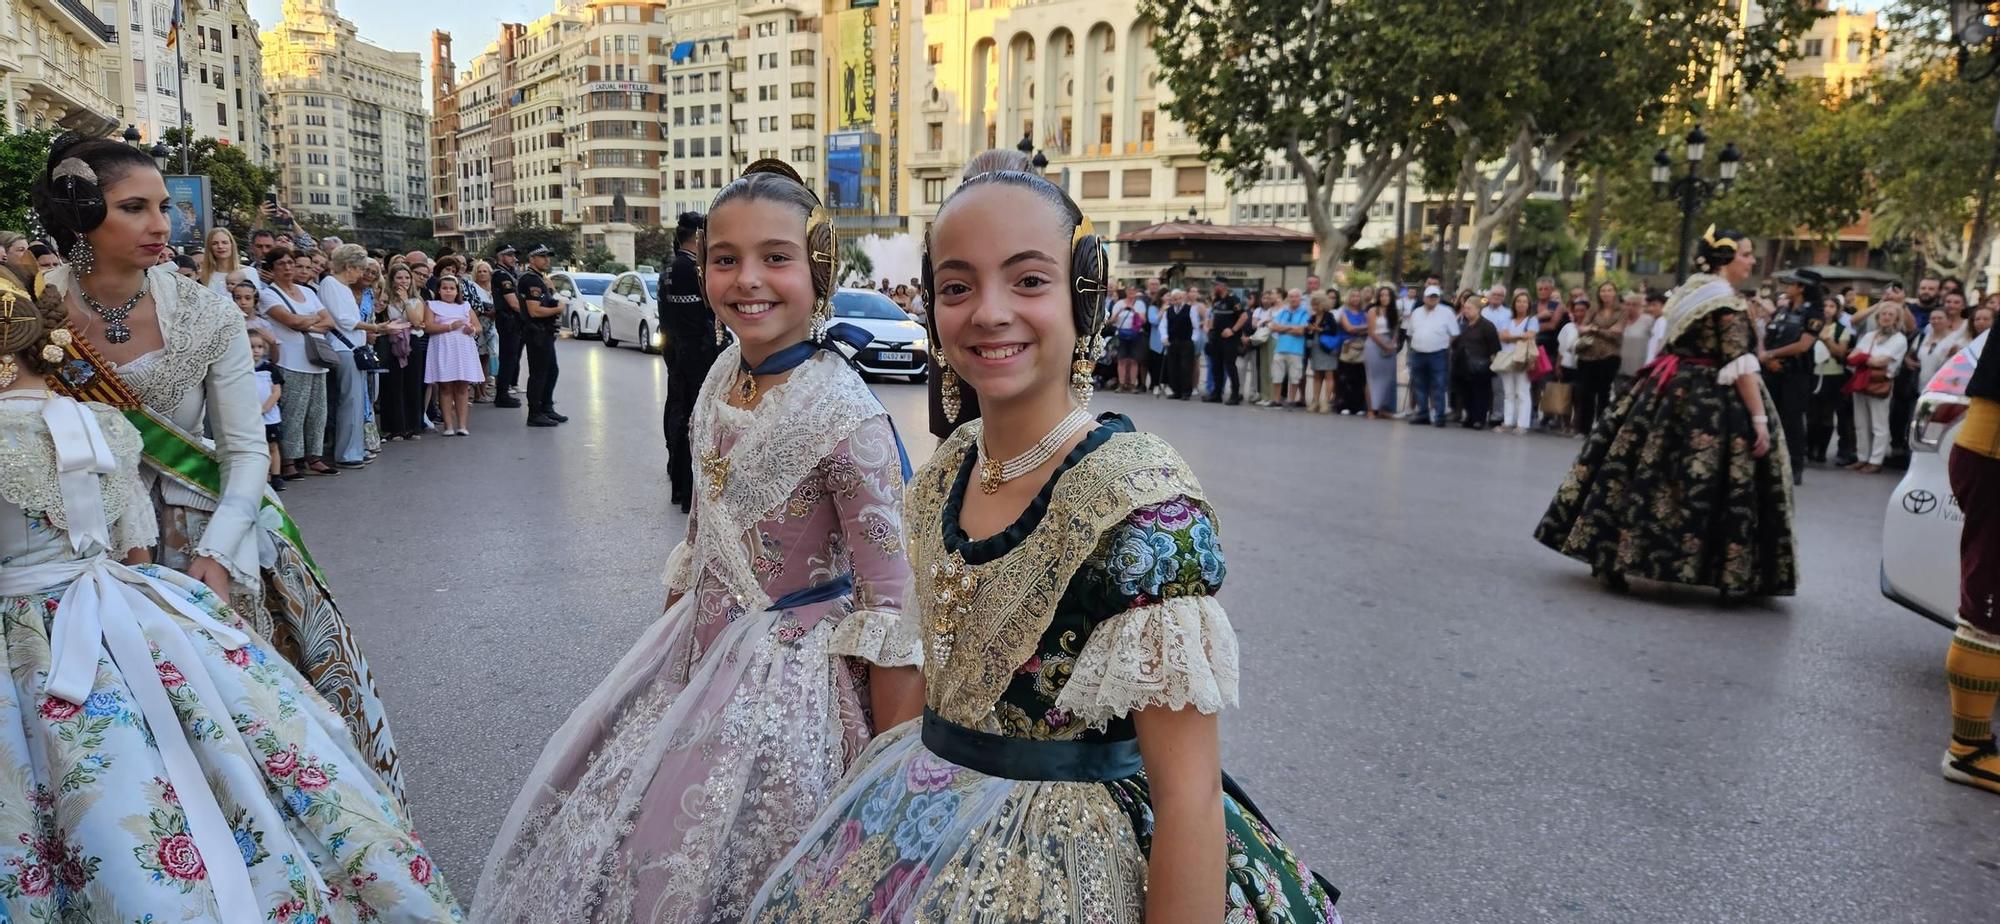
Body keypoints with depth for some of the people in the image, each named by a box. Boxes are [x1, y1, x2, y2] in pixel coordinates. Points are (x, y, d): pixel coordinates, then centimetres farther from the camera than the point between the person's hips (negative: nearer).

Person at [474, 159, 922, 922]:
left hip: (784, 677, -7)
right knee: (603, 831, 22)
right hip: (697, 646, 8)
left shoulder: (845, 415, -24)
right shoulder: (723, 376, -1)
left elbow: (891, 603, -22)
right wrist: (671, 625, 20)